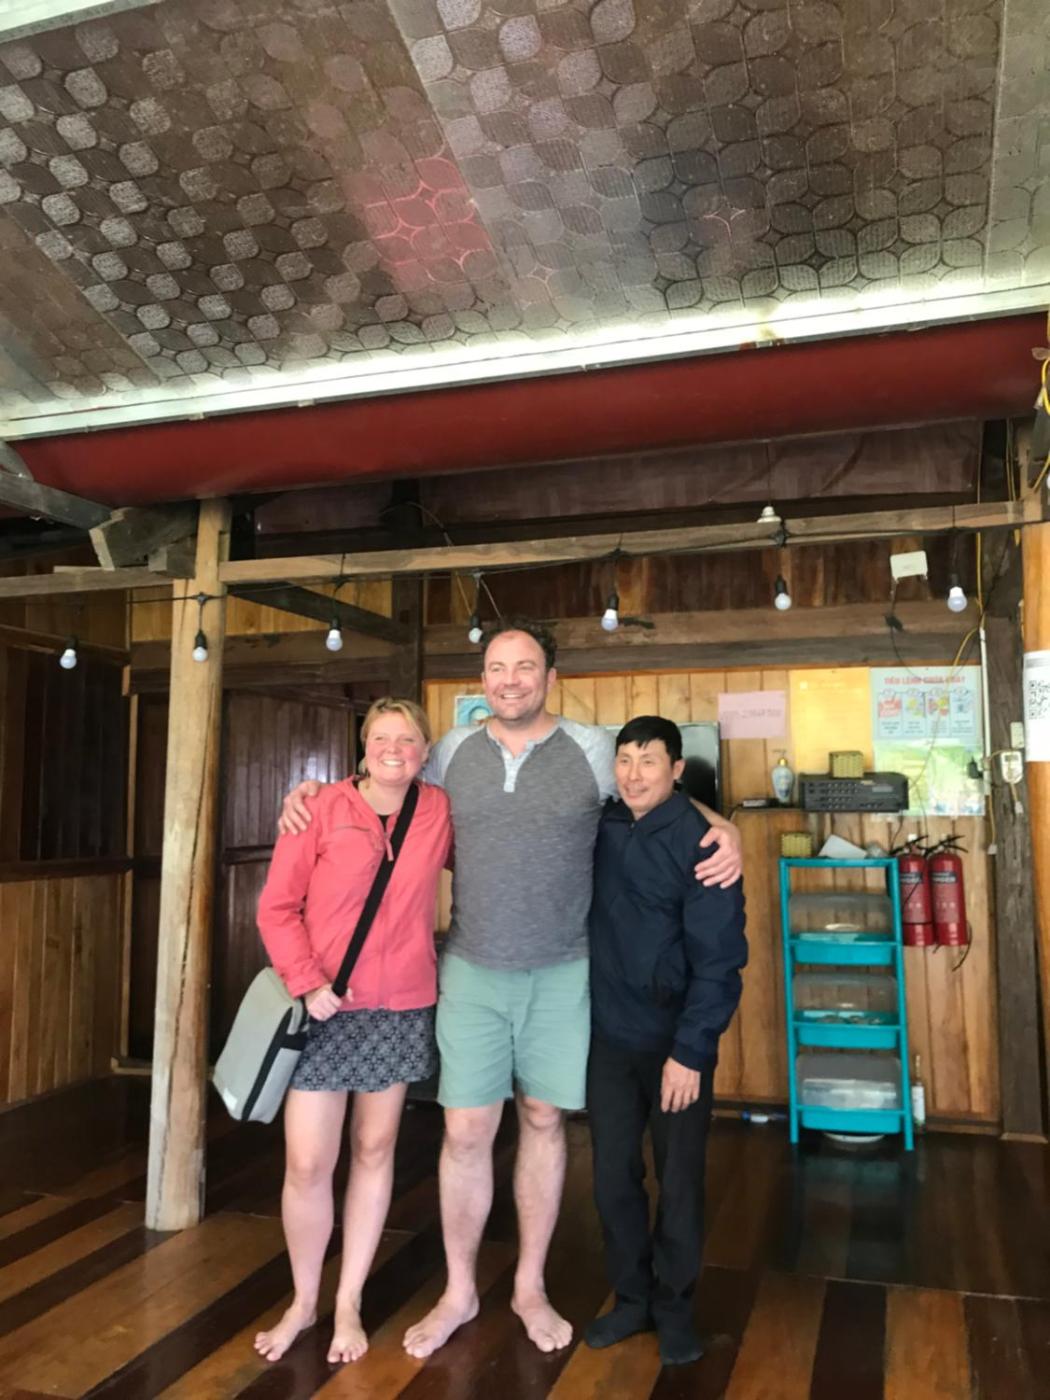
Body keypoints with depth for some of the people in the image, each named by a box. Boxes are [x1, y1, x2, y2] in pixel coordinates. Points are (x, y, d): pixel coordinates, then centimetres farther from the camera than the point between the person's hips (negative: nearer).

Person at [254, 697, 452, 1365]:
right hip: (325, 1009, -2)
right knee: (307, 1164, 2)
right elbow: (277, 907, -7)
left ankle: (349, 1302, 32)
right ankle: (303, 1301, 27)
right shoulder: (322, 809, -8)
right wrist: (307, 983, -15)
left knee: (374, 1152, 14)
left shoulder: (441, 812, -1)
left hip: (402, 1010, 2)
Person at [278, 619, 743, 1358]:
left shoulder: (593, 748, -4)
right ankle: (459, 1292, 27)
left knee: (544, 1123, 12)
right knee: (466, 1132, 5)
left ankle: (531, 1287, 32)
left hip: (561, 973, -1)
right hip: (472, 971, 1)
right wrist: (315, 791, 2)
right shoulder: (454, 750, 2)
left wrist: (724, 827, -12)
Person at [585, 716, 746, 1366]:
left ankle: (674, 1305, 29)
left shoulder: (701, 842, -15)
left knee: (679, 1179, 10)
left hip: (676, 1041, -4)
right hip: (609, 1037, 4)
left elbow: (719, 958, -15)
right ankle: (632, 1297, 31)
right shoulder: (602, 827, -1)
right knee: (614, 1175, 12)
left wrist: (690, 1051, -17)